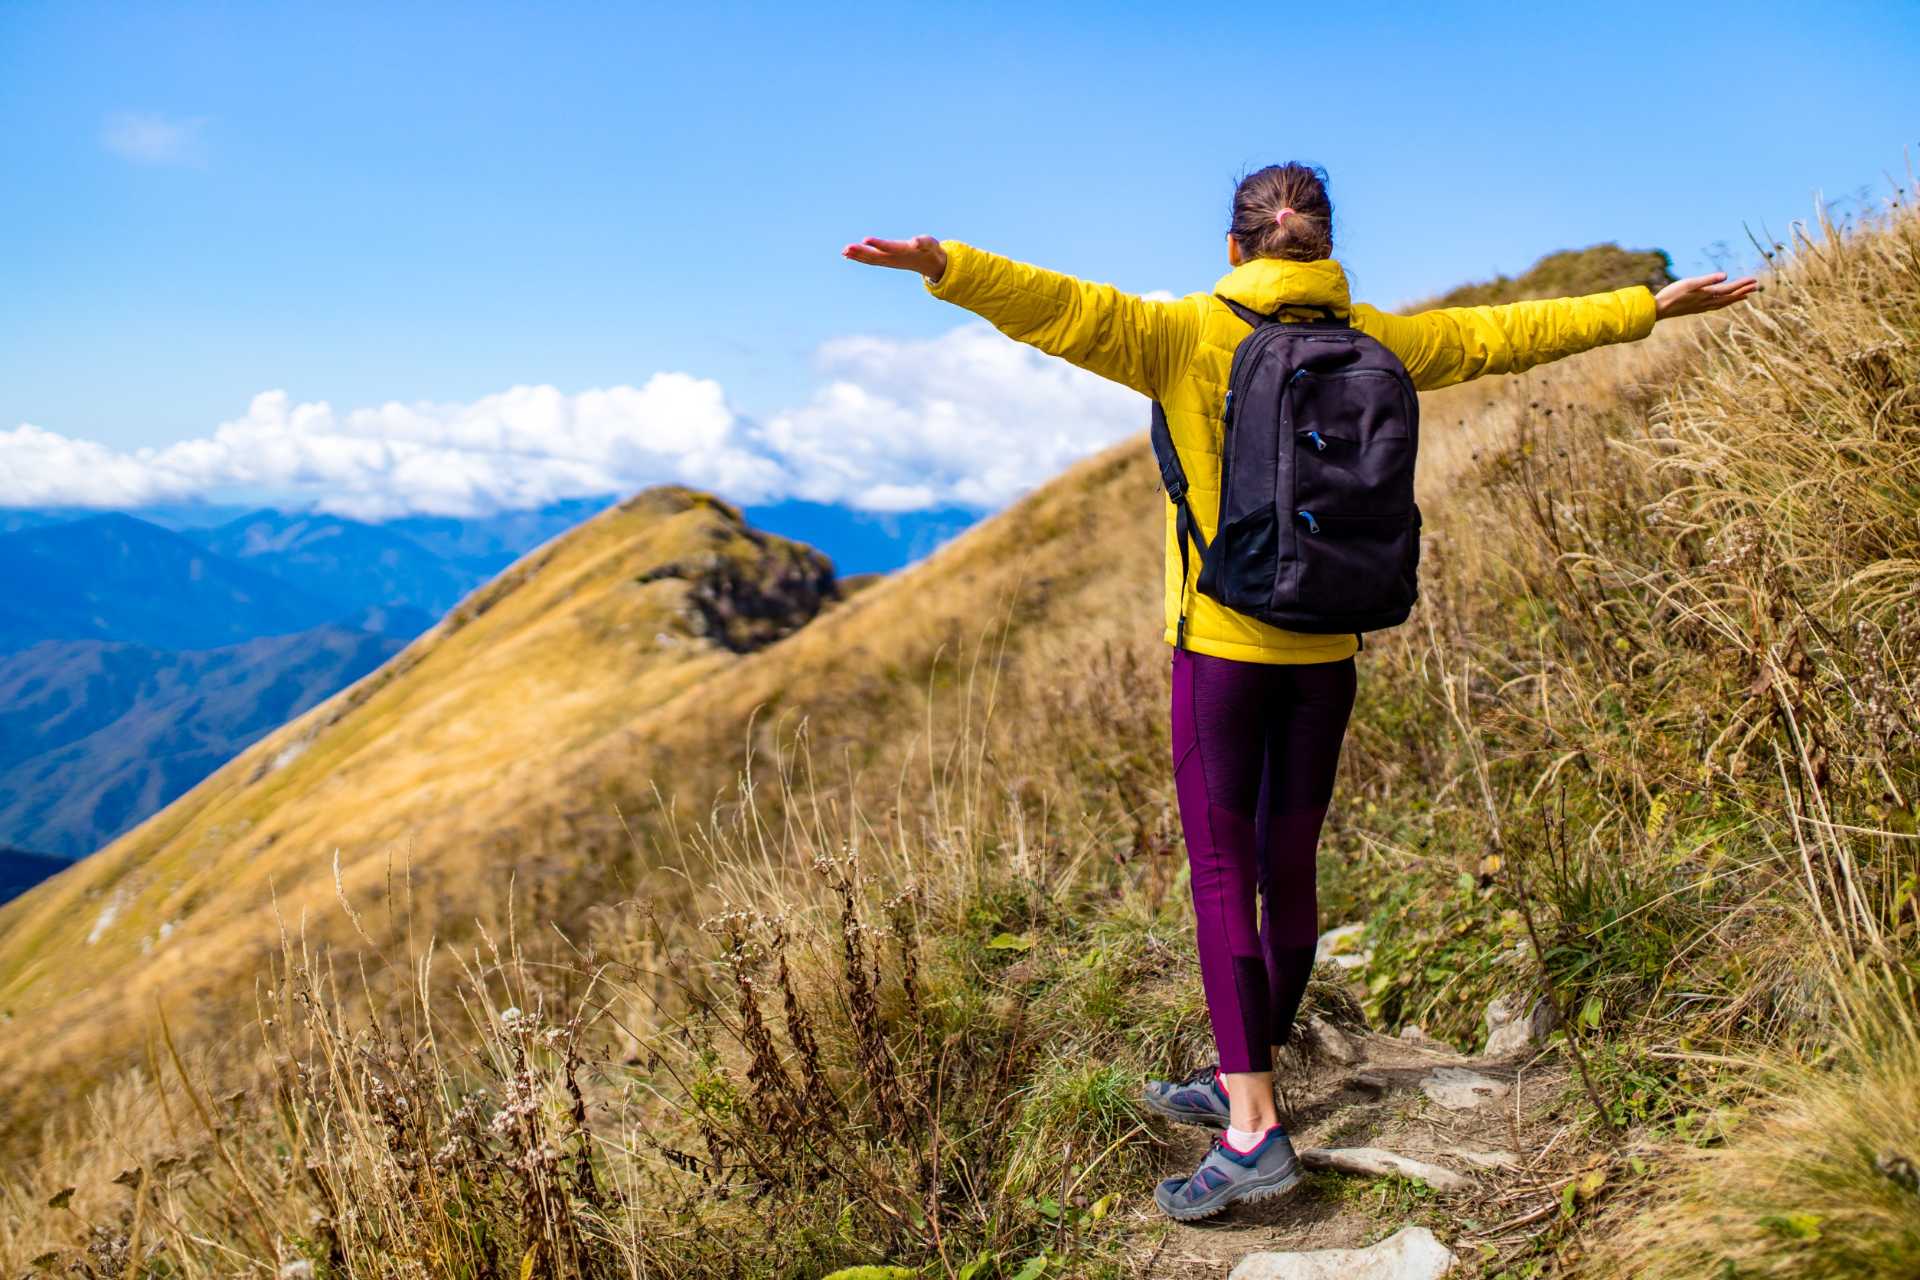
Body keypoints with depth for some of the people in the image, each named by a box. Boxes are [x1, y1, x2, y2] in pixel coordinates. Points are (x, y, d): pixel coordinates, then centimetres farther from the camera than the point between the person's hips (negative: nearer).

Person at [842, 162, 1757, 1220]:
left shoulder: (1193, 336, -7)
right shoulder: (1373, 344, 6)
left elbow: (1068, 309, -20)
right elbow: (1502, 333, 17)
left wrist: (942, 265, -25)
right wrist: (1647, 307, 29)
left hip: (1223, 645, -5)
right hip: (1325, 653, 5)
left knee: (1221, 874, -2)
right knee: (1288, 871, 13)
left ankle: (1254, 1129, -7)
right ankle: (1239, 1084, 29)